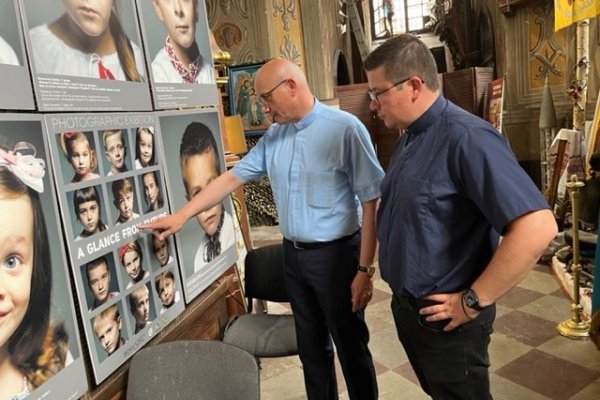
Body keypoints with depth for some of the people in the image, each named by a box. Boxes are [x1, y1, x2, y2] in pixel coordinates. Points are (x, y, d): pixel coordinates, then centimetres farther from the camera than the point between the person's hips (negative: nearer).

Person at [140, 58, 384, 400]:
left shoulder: (344, 128, -15)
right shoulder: (274, 135, 6)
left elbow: (371, 202, -16)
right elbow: (232, 177, 9)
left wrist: (364, 269, -17)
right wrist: (182, 215, 7)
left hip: (336, 254, -6)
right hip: (293, 254, 6)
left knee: (351, 348, 11)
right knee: (311, 347, 19)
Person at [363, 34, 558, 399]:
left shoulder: (465, 137, -24)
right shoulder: (410, 136, 6)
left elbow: (537, 227, -31)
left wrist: (473, 301, -23)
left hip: (444, 318, -8)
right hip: (406, 307, 8)